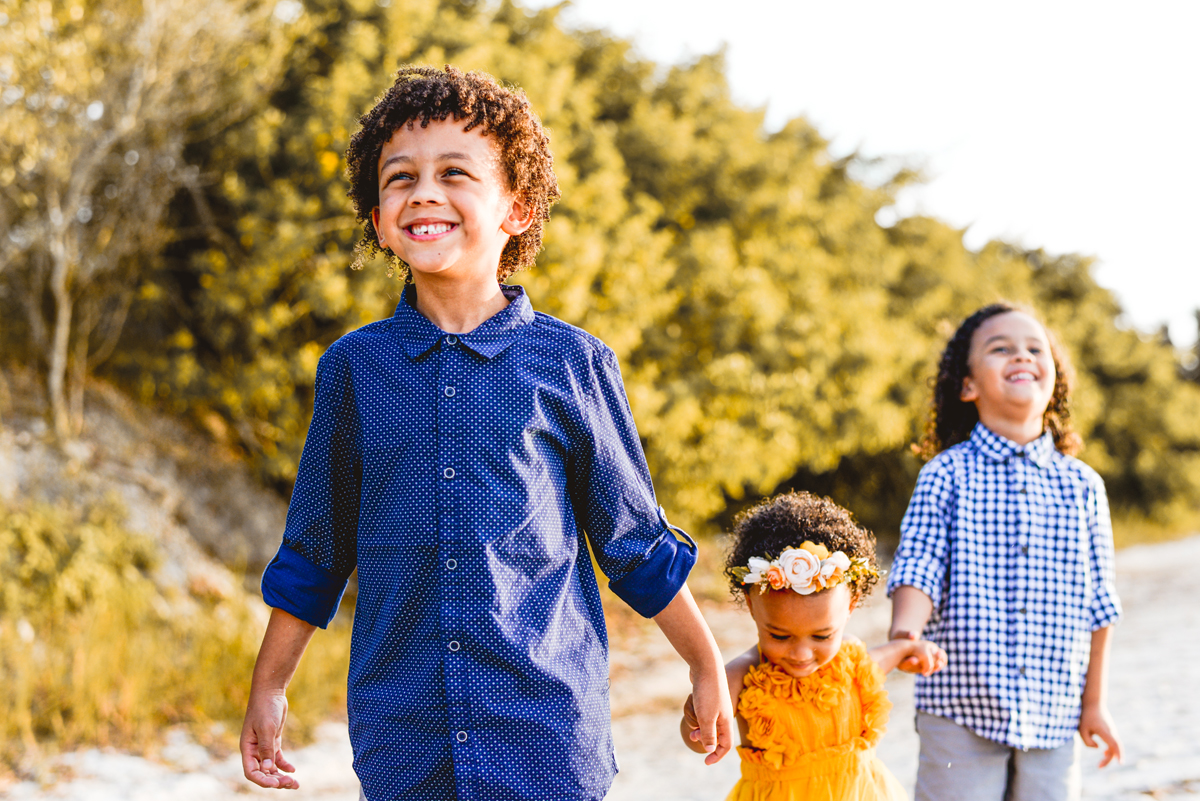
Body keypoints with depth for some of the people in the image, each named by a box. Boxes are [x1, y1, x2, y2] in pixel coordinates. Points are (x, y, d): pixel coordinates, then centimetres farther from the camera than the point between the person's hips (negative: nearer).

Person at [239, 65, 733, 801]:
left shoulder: (571, 363, -1)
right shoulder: (353, 367, 4)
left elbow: (635, 541, 8)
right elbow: (314, 553, 13)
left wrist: (708, 668, 12)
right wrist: (269, 689, 16)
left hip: (548, 737, -1)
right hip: (401, 738, 1)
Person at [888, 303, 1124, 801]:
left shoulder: (1083, 485, 7)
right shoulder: (947, 474, -1)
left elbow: (1096, 602, 10)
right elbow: (918, 567, -9)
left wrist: (1095, 702, 10)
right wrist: (905, 632, -30)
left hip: (1053, 711, 3)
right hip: (961, 706, -3)